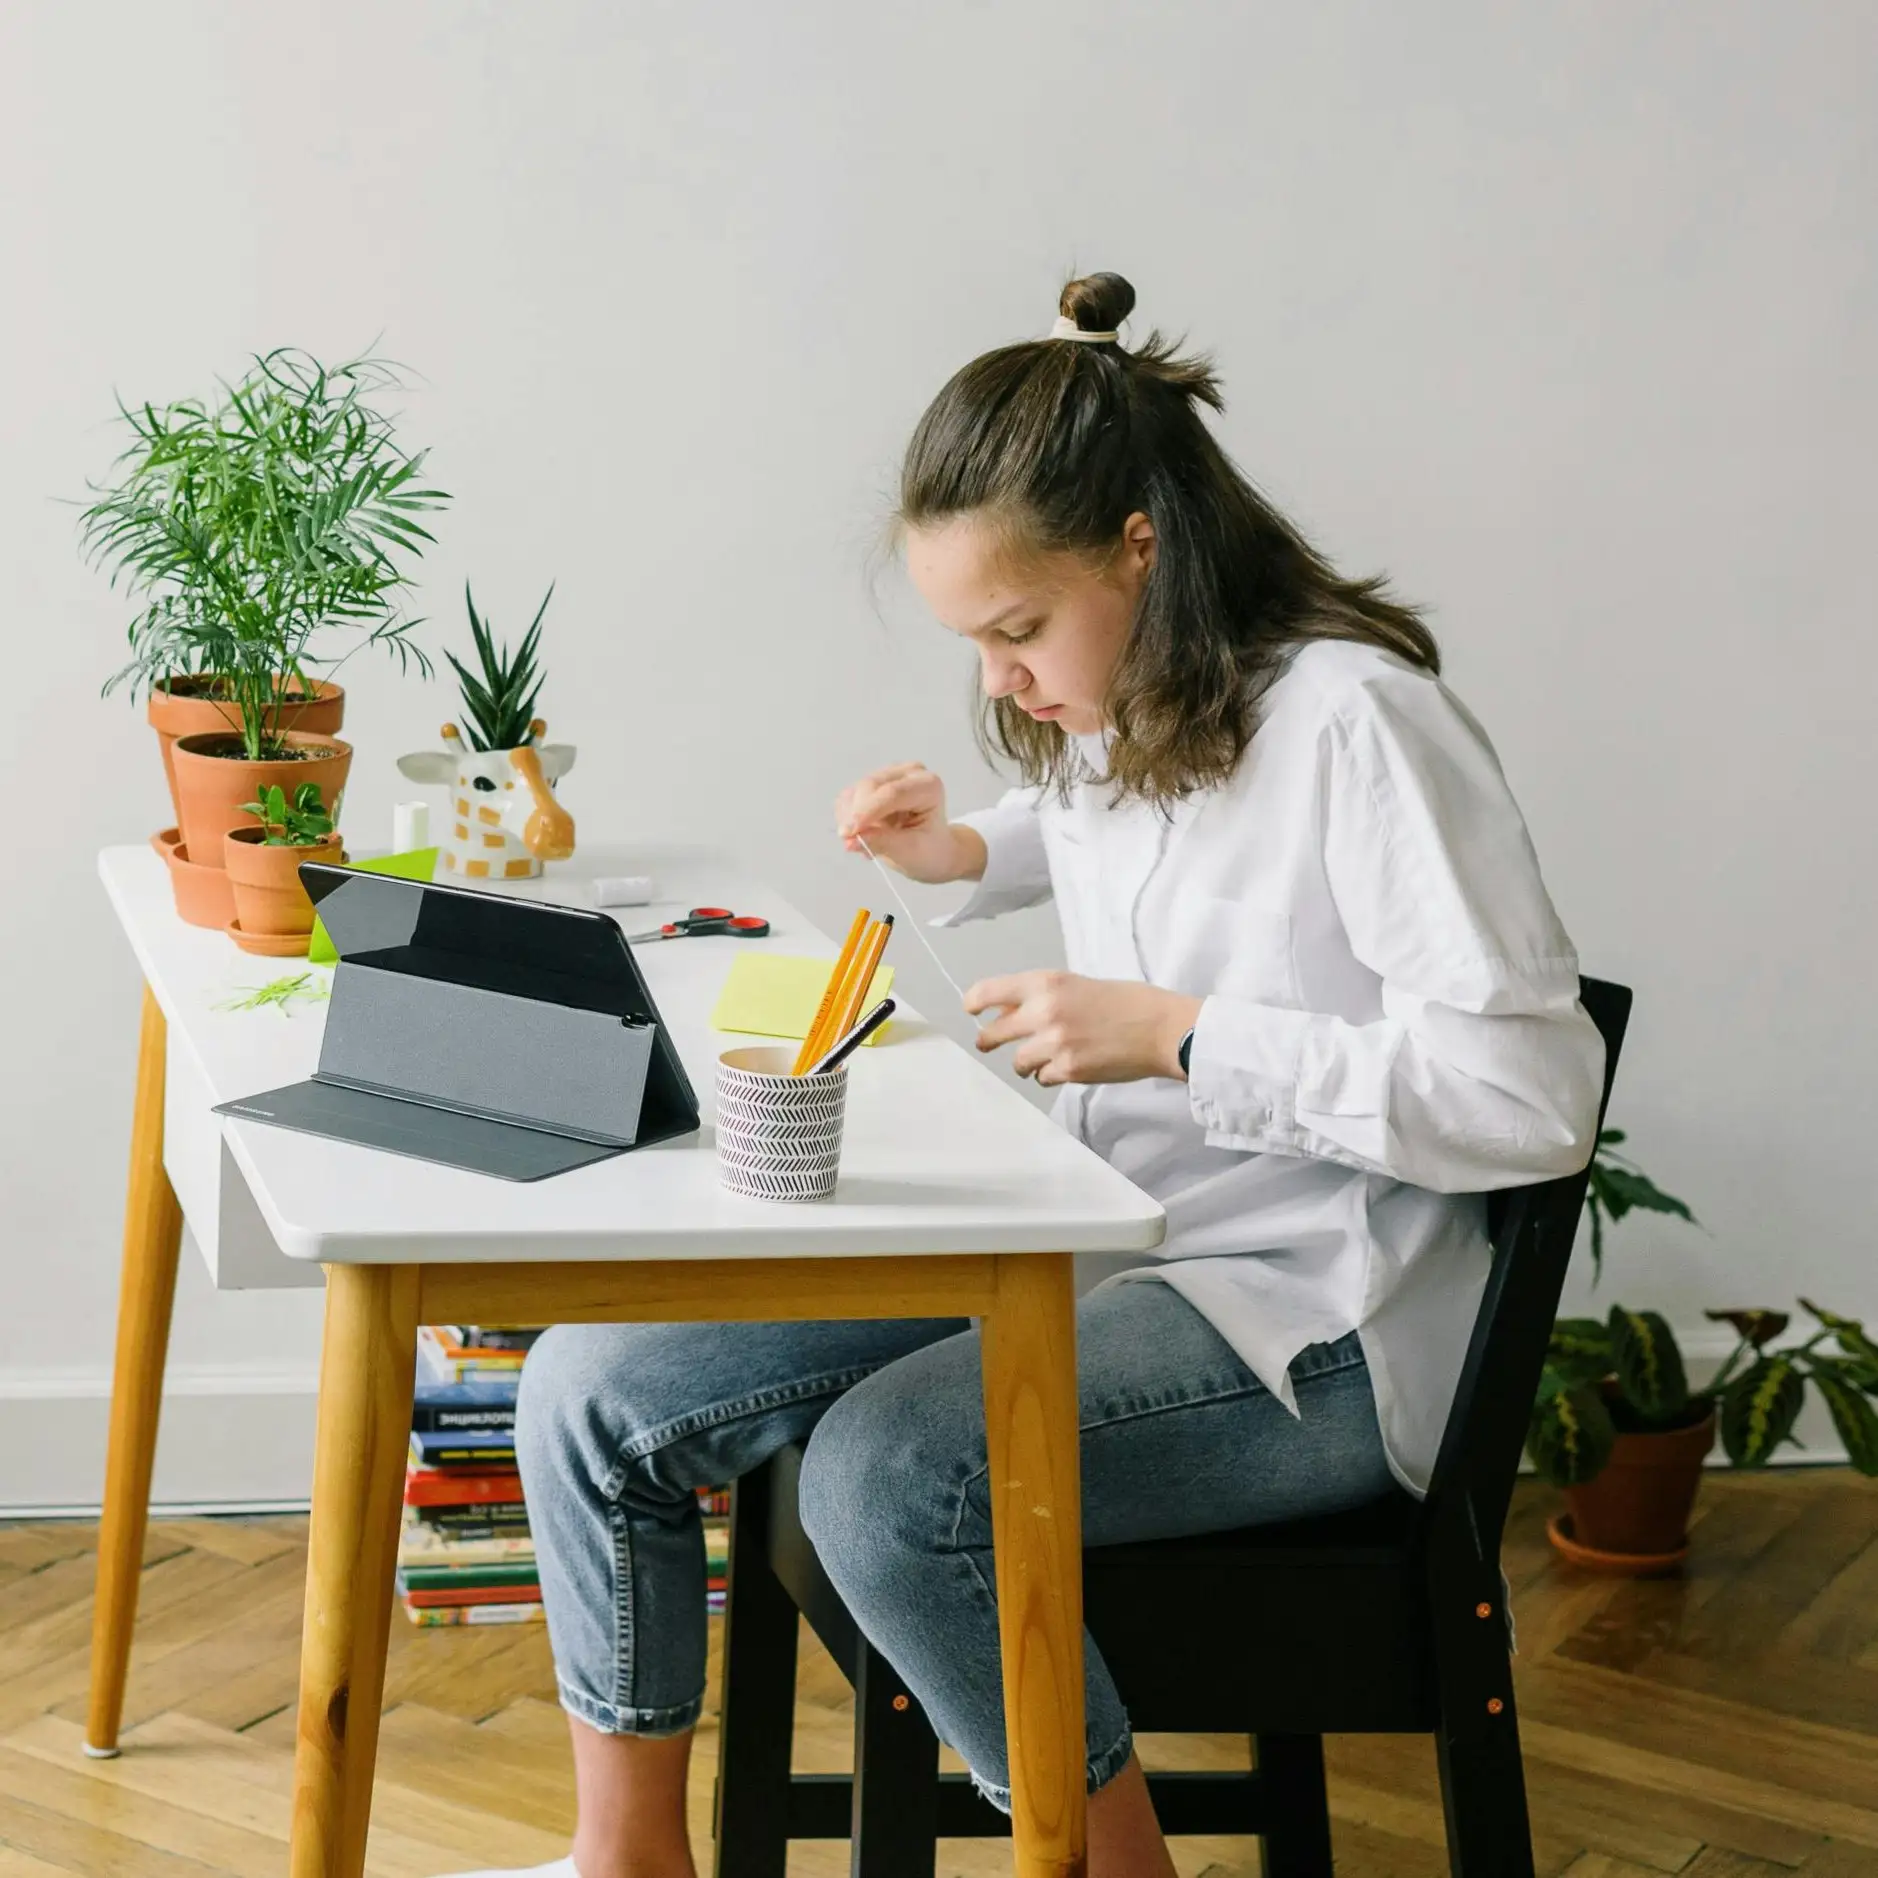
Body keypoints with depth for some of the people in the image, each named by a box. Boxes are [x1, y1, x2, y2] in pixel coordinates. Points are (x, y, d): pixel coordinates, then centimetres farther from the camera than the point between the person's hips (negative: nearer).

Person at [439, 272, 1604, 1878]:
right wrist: (967, 854, 11)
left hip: (1311, 1329, -8)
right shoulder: (1107, 706, 6)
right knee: (592, 1391, -4)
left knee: (886, 1473, -33)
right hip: (1094, 1258, 8)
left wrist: (1173, 1031, -22)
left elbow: (1533, 1097, -23)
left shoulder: (1352, 720, -18)